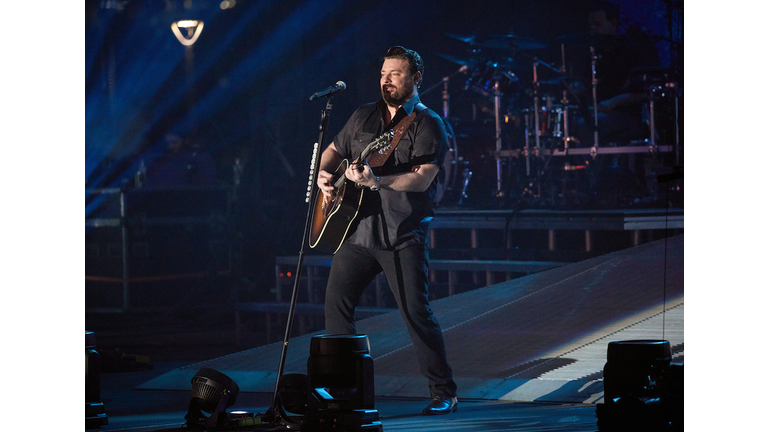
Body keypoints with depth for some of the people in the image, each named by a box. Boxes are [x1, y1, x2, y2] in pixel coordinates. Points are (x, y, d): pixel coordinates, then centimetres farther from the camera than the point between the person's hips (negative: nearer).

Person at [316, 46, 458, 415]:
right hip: (358, 228, 6)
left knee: (416, 312, -9)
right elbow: (333, 150, 27)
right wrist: (323, 174, 4)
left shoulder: (427, 124, -3)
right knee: (336, 302, 1)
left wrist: (375, 181, -28)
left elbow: (422, 178, -16)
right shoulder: (363, 117, 14)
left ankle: (443, 394, 1)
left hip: (403, 235, -6)